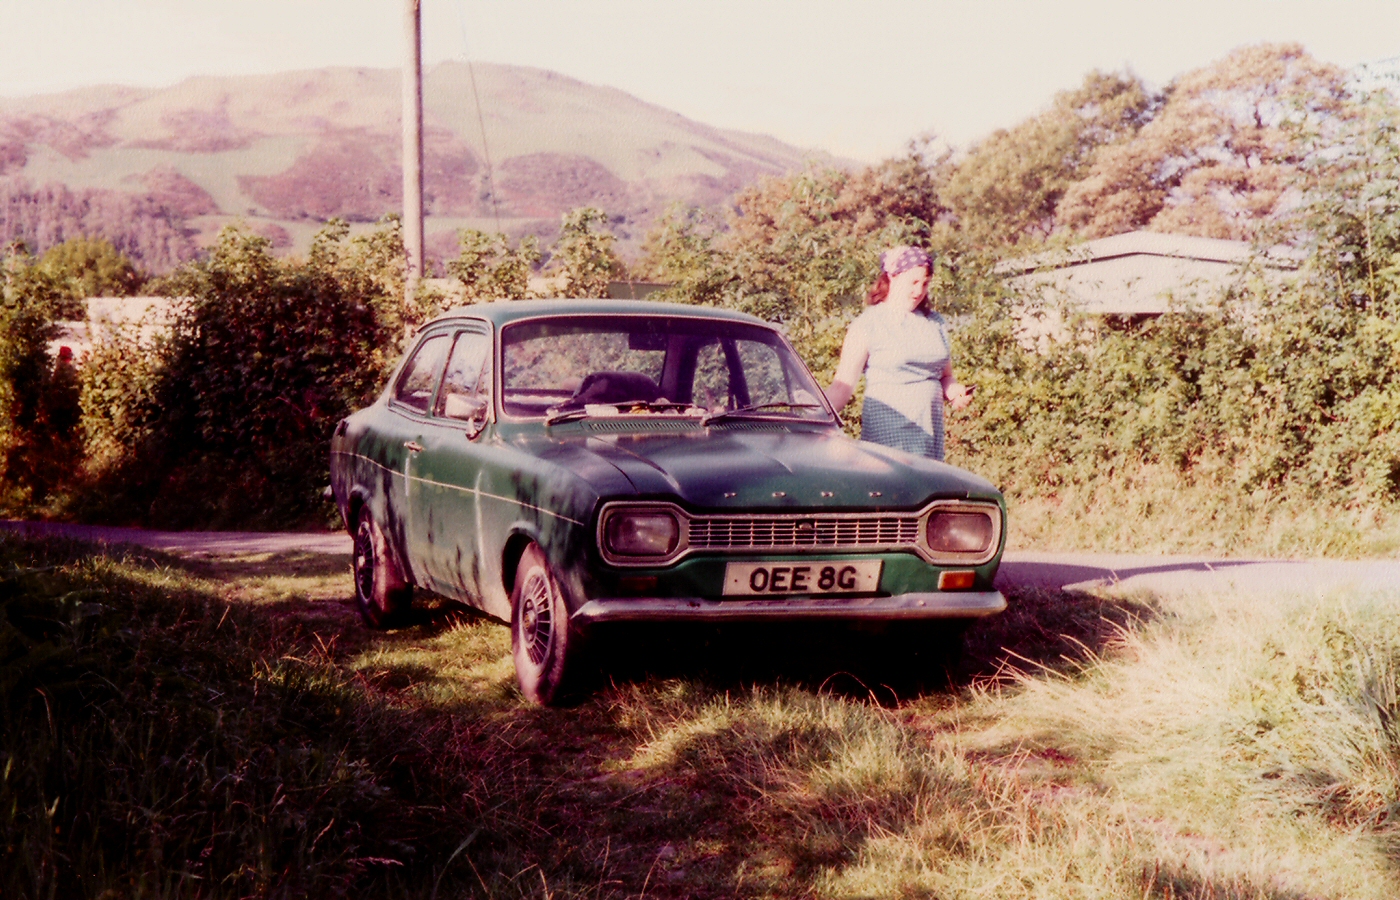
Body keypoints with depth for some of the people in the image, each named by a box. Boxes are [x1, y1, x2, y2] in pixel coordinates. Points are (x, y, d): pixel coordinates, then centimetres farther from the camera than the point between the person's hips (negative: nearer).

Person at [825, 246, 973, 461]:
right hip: (886, 433, -5)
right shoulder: (867, 324, -1)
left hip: (930, 430, 5)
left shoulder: (935, 323, 15)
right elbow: (844, 385, -6)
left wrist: (953, 391, 1)